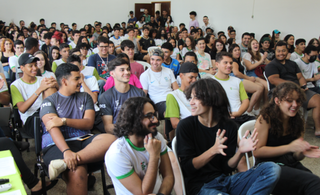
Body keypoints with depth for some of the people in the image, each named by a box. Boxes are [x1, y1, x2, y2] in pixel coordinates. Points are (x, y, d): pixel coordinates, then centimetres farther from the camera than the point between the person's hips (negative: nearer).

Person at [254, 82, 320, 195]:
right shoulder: (265, 119, -8)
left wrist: (302, 153, -8)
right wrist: (289, 147, -19)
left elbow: (295, 157, 16)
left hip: (291, 165, 6)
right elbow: (257, 151, -13)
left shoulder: (298, 122, 10)